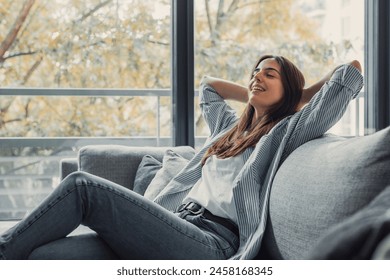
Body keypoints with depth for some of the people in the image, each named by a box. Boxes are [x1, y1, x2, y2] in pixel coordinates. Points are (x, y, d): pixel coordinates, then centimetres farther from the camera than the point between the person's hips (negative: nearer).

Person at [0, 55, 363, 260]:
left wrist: (299, 97, 19)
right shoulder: (230, 127, 31)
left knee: (82, 186, -20)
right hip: (177, 231, 8)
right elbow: (209, 85, 50)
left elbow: (350, 74, 3)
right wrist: (257, 100, 41)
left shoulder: (286, 132, 9)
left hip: (210, 244, -8)